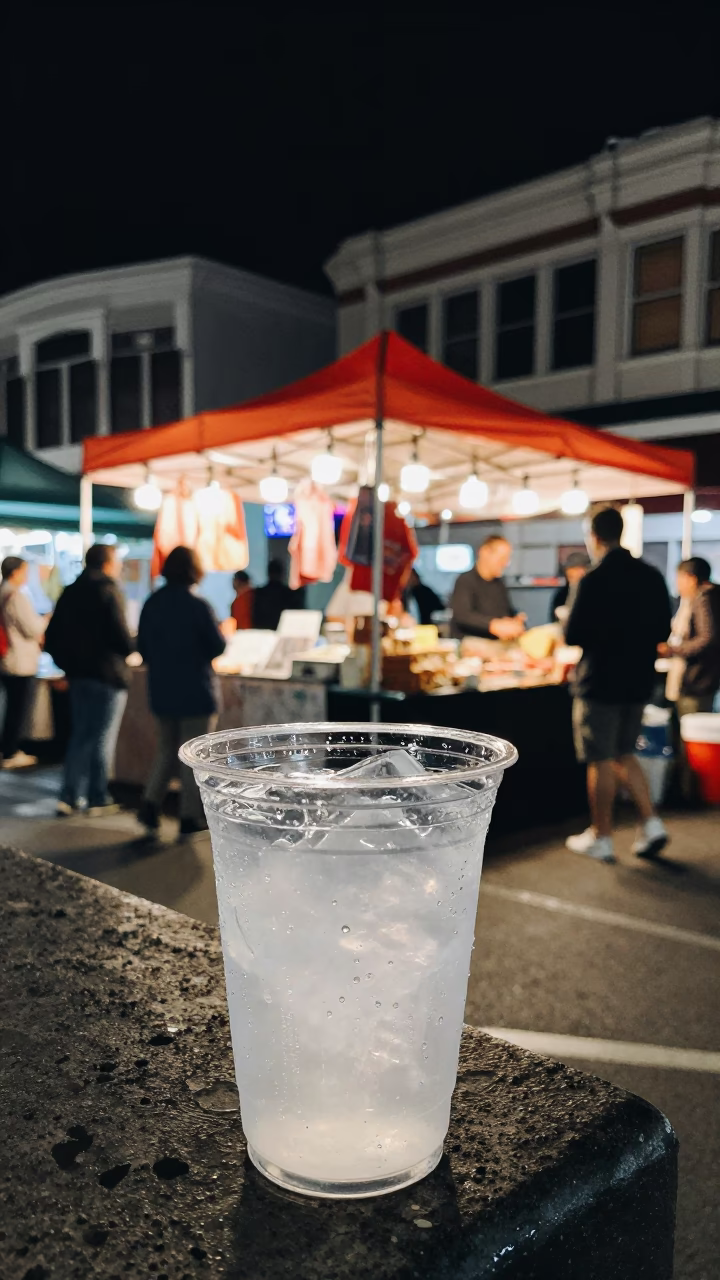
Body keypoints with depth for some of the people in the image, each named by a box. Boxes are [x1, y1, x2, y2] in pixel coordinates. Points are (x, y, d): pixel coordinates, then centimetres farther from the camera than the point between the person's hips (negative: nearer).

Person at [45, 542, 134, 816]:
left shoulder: (70, 592, 10)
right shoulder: (108, 591, -12)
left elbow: (52, 636, 11)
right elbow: (121, 637, -18)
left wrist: (67, 664, 17)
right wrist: (130, 650, 2)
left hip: (78, 673, 7)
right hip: (107, 674, -7)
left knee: (79, 735, 15)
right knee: (102, 738, 1)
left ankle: (69, 797, 14)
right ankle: (98, 799, 6)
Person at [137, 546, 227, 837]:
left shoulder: (151, 604, 1)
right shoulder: (198, 606, -15)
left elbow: (143, 648, 8)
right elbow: (217, 647, -11)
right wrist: (224, 630, 8)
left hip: (161, 690, 5)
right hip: (195, 691, -5)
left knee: (166, 748, 19)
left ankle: (150, 803, 6)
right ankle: (190, 817, 10)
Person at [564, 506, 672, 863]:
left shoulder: (595, 580, -17)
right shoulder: (652, 576, 3)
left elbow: (573, 635, -17)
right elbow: (663, 630, 8)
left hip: (600, 681, -6)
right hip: (638, 681, 6)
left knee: (601, 761, 5)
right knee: (624, 754, 21)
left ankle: (601, 837, 14)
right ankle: (651, 824, 14)